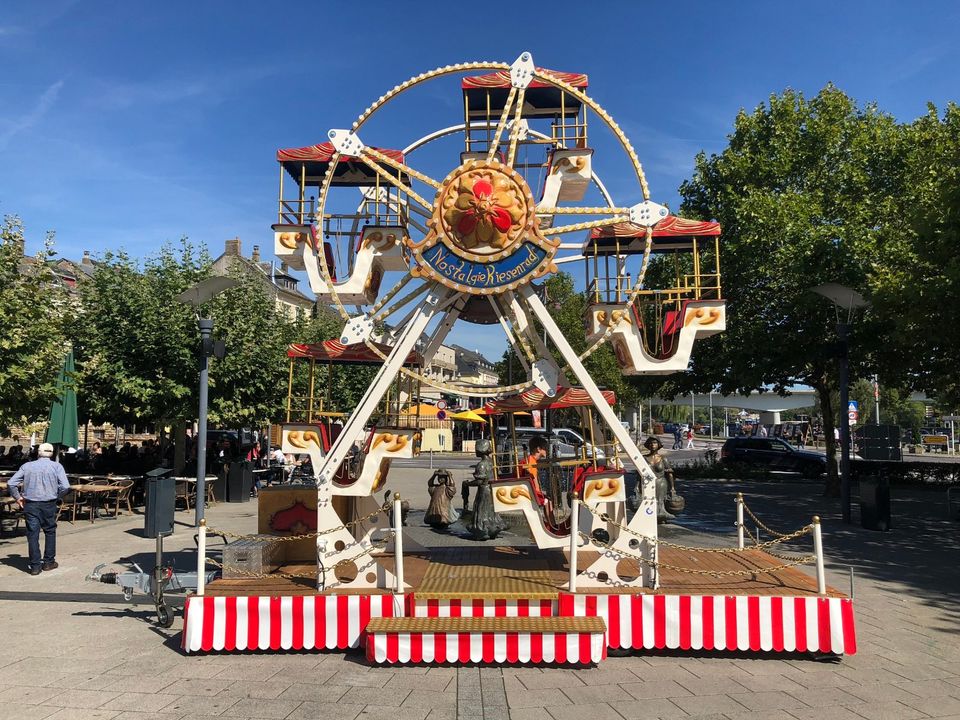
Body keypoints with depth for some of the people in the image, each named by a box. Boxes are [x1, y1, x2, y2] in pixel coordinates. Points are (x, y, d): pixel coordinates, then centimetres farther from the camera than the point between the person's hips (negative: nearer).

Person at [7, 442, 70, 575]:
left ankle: (35, 566, 4)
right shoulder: (57, 466, -3)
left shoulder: (27, 466, 4)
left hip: (30, 504, 1)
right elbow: (65, 486, -13)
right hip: (49, 504, -1)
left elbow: (11, 483, 0)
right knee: (50, 532, 15)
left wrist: (18, 497, 11)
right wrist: (56, 496, 4)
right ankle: (48, 562, 19)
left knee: (32, 534, 4)